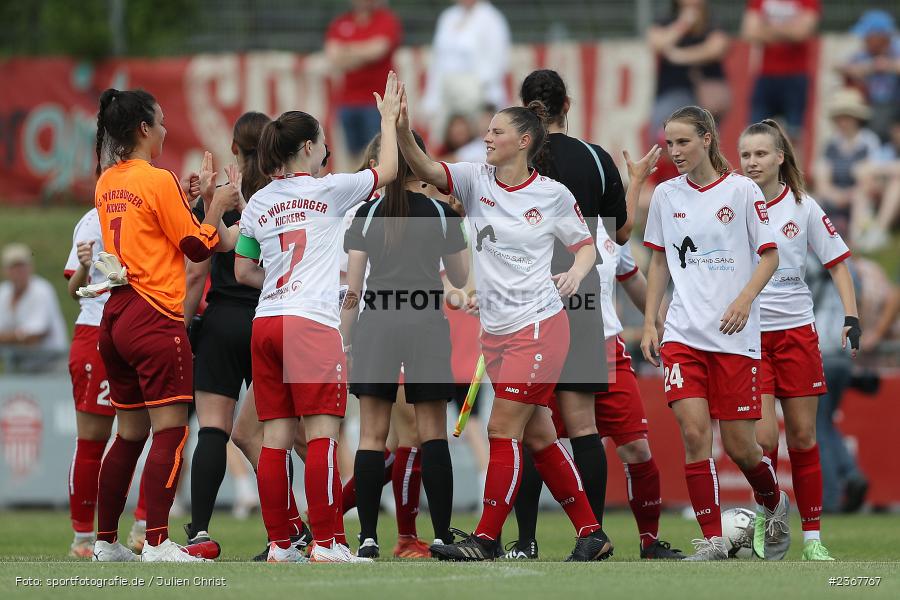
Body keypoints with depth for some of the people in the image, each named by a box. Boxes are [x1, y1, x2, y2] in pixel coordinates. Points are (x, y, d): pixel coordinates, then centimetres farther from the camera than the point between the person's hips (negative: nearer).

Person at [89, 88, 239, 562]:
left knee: (130, 435, 15)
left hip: (116, 318, 8)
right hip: (156, 319, -8)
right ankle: (157, 543, -16)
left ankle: (106, 541, 17)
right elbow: (198, 247, -6)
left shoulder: (107, 183, 11)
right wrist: (217, 206, 8)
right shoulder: (159, 181, -11)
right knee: (170, 432, -8)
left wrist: (187, 198, 16)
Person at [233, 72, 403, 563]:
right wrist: (389, 119, 24)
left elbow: (244, 272, 18)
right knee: (321, 435, -7)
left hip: (266, 321, 6)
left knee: (275, 439, 5)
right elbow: (387, 170, 12)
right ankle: (327, 543, -10)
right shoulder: (328, 190, -2)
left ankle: (279, 544, 4)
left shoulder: (258, 203, 12)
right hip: (313, 322, -6)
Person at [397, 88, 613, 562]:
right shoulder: (476, 180, 4)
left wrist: (577, 271, -14)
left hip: (538, 326, -6)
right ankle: (591, 534, 18)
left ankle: (486, 540, -7)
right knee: (537, 437, 9)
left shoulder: (553, 194, -4)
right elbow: (426, 170, -12)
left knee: (502, 429, -10)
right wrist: (402, 131, -29)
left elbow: (586, 245, 8)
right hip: (495, 329, 6)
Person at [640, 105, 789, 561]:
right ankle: (712, 540, -7)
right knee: (693, 431, -13)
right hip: (682, 332, 3)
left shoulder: (741, 190, -3)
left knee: (739, 445, 0)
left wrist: (745, 298, -17)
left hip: (734, 336, -3)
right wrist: (649, 323, 9)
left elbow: (769, 255, -1)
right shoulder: (666, 195, 7)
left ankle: (774, 505, 31)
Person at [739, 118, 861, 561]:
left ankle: (812, 536, 11)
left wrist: (851, 315, -5)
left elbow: (836, 262, 6)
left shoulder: (802, 206, 1)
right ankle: (764, 521, 11)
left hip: (797, 330, 1)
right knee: (763, 437, -11)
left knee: (802, 437, 4)